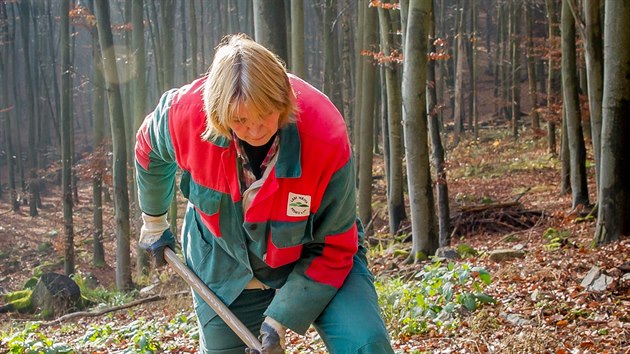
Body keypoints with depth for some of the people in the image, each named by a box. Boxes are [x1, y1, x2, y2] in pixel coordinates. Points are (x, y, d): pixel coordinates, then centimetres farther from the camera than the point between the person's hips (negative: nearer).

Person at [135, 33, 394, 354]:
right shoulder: (186, 112, -26)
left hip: (312, 258, -2)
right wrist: (154, 223, 16)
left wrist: (280, 319, -23)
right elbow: (149, 149, 2)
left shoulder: (326, 139, -33)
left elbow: (333, 248, -20)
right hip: (226, 269, 3)